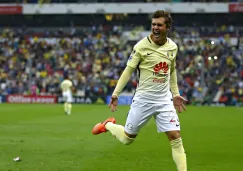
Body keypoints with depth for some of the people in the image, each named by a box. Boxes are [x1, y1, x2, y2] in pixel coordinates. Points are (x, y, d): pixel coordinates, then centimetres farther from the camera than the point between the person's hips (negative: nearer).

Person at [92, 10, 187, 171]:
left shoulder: (173, 47, 2)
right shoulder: (141, 46, -11)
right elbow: (128, 70, -6)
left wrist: (176, 94, 17)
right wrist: (115, 93, -12)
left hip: (164, 100, 3)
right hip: (143, 99, -3)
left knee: (176, 138, -7)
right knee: (127, 138, 8)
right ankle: (109, 125, 38)